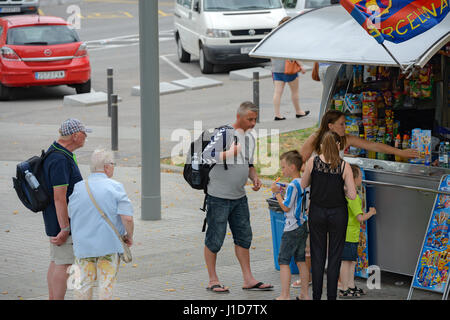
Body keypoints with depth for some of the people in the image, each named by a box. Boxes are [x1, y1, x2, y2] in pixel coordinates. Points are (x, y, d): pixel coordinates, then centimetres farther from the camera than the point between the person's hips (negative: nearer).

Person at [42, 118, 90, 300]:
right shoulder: (60, 160, -23)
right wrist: (65, 229, -24)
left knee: (56, 262, 14)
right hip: (62, 220, -10)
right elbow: (59, 197, -26)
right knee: (64, 264, -6)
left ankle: (52, 299, 20)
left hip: (55, 220, 10)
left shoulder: (55, 152, 11)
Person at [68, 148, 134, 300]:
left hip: (83, 246, 3)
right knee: (107, 283, 6)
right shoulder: (115, 187, -9)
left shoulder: (78, 188, 2)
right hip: (109, 245, -3)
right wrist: (129, 236, 2)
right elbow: (127, 218, -15)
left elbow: (70, 215, 11)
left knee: (83, 283, 10)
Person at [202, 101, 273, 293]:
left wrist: (254, 177, 5)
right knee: (215, 239, 0)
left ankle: (248, 279, 17)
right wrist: (229, 153, -32)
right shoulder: (224, 134, -14)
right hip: (219, 196, -8)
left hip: (239, 197, 8)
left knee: (244, 236, 10)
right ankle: (213, 281, 9)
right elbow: (206, 155, -21)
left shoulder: (250, 138, 11)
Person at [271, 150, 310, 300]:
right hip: (303, 226, 9)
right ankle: (304, 294, 18)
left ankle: (285, 295, -6)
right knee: (301, 260, 15)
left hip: (292, 229, -9)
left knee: (283, 261, -4)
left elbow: (286, 207, -17)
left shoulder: (292, 186, -18)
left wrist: (277, 193, -9)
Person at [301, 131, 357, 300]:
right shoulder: (344, 166, -12)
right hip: (337, 214, -1)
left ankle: (316, 296, 13)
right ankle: (331, 296, 10)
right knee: (335, 257, 8)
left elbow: (303, 185, 3)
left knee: (317, 256, 11)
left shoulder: (312, 162, -9)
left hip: (317, 213, 1)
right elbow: (352, 195, -12)